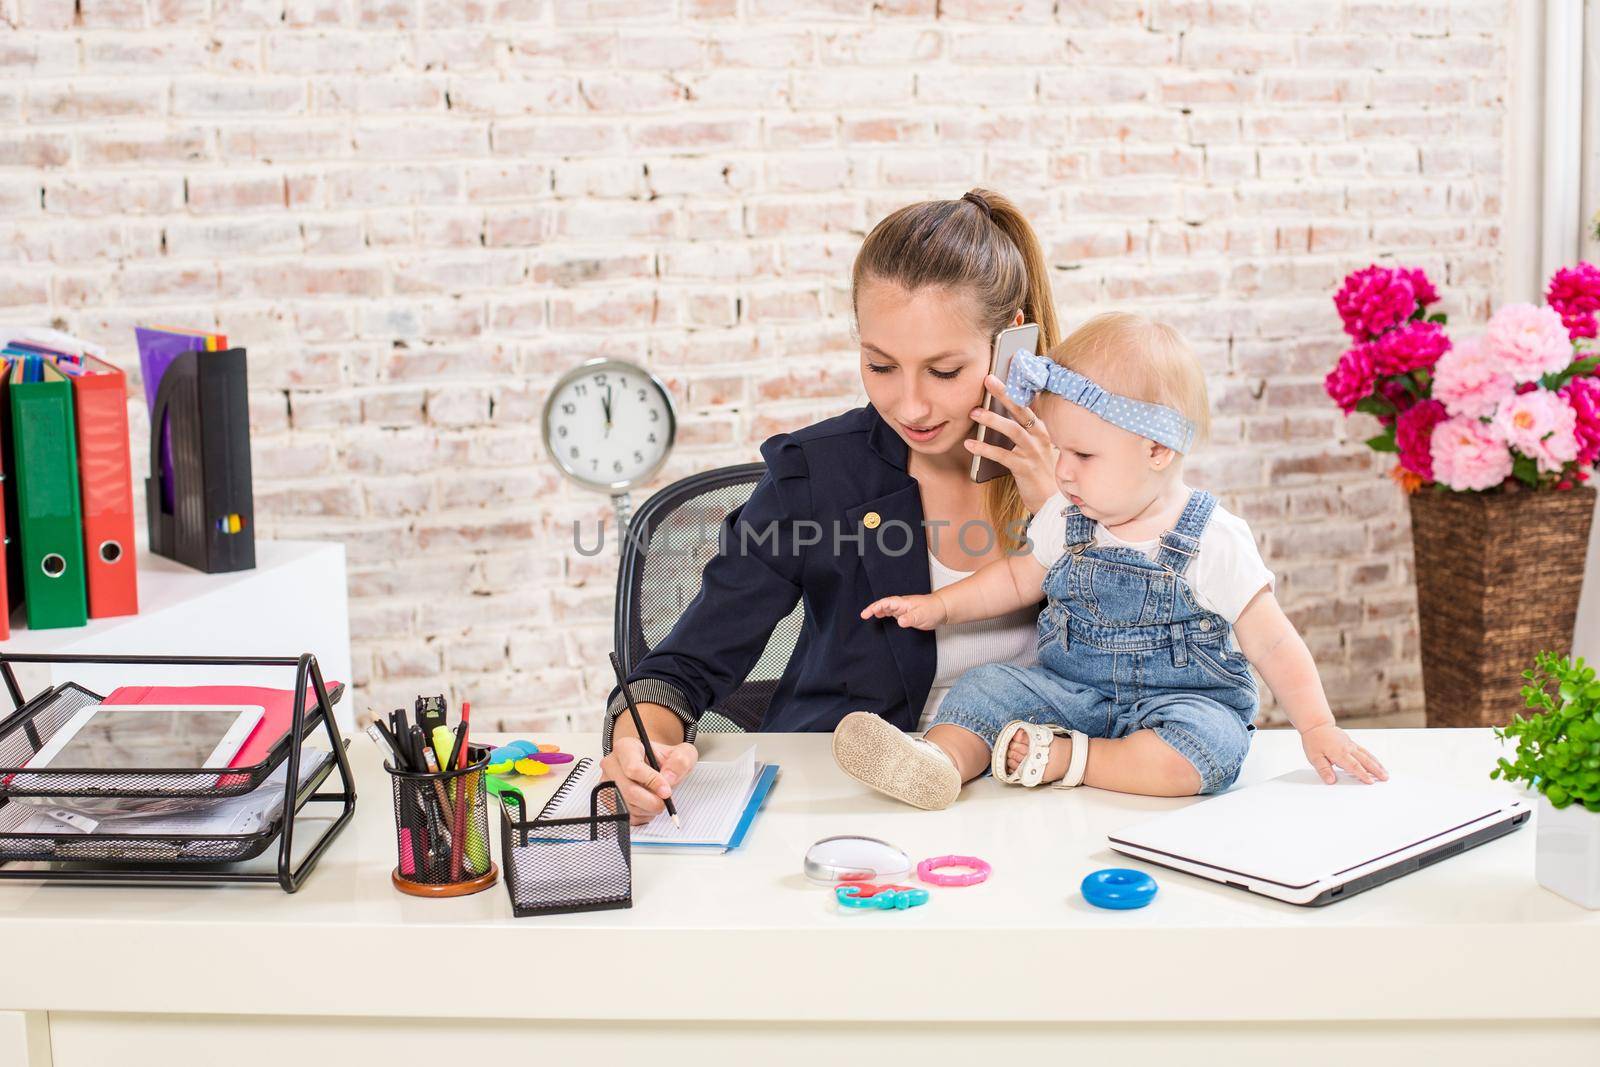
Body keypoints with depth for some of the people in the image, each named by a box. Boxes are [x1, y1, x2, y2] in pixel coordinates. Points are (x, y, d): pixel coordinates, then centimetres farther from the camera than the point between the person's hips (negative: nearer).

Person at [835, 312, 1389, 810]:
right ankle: (941, 760, -42)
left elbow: (1273, 646, -8)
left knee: (1209, 742, -35)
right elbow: (1020, 577, 21)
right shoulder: (1065, 520, 3)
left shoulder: (1214, 542, -12)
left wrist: (1317, 728, -13)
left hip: (1182, 699, -4)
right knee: (988, 684, -16)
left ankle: (1067, 757, -31)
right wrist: (940, 605, 14)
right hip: (1072, 691, 4)